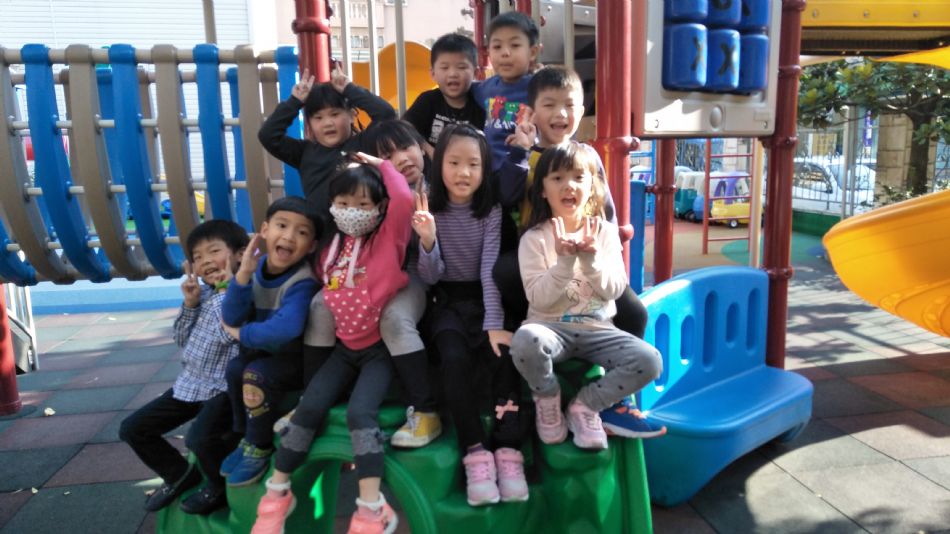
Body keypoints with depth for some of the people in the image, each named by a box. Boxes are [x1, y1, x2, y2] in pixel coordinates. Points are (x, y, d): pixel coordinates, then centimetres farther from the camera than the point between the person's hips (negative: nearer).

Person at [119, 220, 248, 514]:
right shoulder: (204, 293, 12)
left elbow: (229, 333, -27)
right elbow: (182, 340, 14)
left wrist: (227, 287, -22)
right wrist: (190, 303, -1)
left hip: (223, 387, -8)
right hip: (189, 382, 9)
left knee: (200, 439, -32)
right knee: (132, 428, 11)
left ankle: (222, 487, 1)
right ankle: (180, 474, 29)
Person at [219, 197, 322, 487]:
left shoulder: (302, 283, -27)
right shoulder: (257, 267, -8)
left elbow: (286, 329, -42)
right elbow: (231, 319, -13)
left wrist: (242, 334, -25)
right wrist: (243, 274, -27)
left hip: (298, 359, -7)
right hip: (265, 353, 7)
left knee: (256, 374, -27)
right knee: (235, 368, -15)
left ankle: (260, 449, -4)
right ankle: (246, 439, 7)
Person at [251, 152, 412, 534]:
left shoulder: (388, 237, -8)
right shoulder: (330, 246, 7)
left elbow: (405, 199, -26)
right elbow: (322, 287, 21)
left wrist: (381, 165, -11)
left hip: (381, 346, -5)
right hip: (345, 347, 5)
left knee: (360, 412, -23)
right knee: (308, 407, -8)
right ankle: (277, 493, 9)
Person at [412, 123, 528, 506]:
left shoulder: (491, 211, -4)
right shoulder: (430, 209, -3)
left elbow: (490, 269, -12)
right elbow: (430, 277, -6)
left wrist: (495, 324, -23)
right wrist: (428, 240, -26)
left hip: (484, 299, 1)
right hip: (448, 303, 0)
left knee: (503, 355, -27)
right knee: (455, 359, -29)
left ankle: (507, 450, -18)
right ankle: (476, 453, -22)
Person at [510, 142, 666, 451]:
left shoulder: (605, 231, 3)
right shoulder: (534, 238, -5)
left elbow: (614, 290, -3)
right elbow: (538, 299, -12)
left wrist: (592, 258, -20)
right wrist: (564, 262, -25)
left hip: (597, 328, 3)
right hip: (552, 327, -2)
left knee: (649, 361, -23)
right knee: (526, 339, -37)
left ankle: (585, 405, 1)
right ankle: (547, 400, -3)